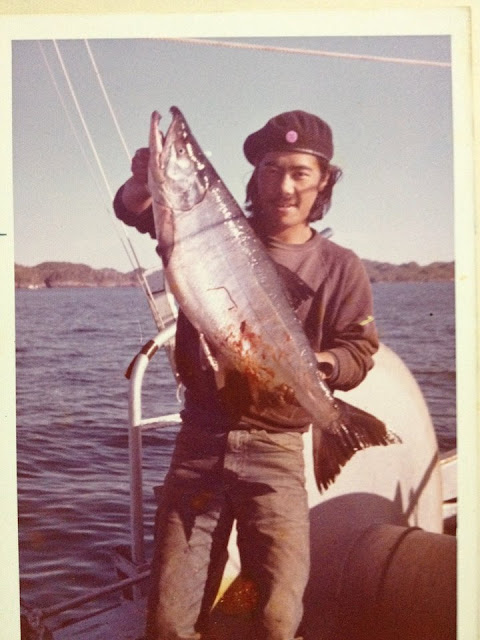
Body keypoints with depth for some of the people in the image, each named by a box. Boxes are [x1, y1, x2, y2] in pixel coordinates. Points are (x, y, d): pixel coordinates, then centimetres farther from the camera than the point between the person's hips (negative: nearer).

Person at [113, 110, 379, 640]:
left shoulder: (340, 268, 5)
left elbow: (359, 353, 2)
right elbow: (138, 210, -8)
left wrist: (312, 364, -20)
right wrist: (142, 183, -32)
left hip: (276, 451, 0)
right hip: (200, 441, 1)